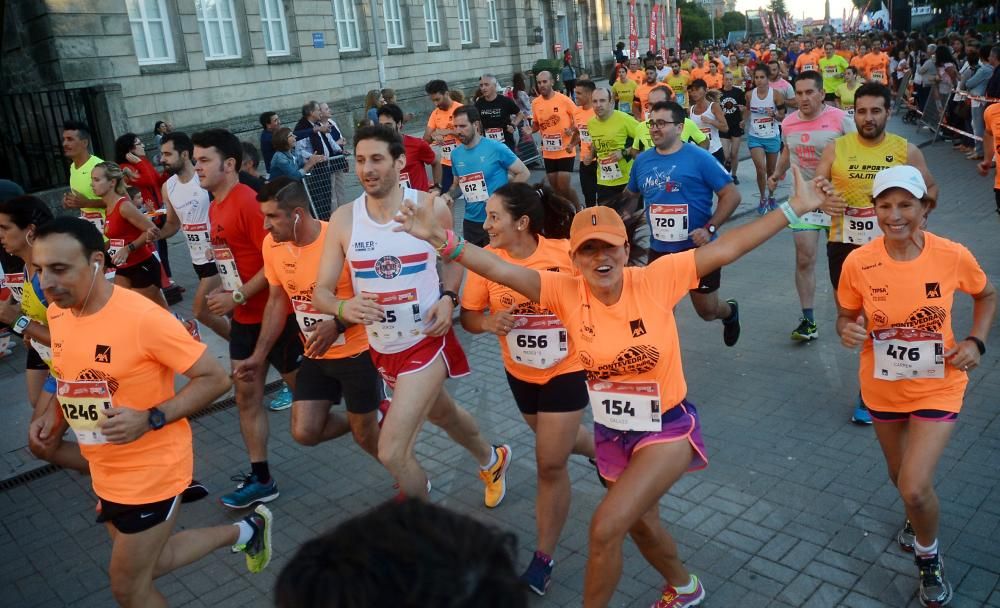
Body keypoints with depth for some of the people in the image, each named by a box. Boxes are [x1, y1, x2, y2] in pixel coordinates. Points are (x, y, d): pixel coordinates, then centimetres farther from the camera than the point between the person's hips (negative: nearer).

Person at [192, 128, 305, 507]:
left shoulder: (248, 202, -19)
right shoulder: (215, 208, 9)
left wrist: (237, 296, -21)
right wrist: (224, 294, 8)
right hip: (244, 317, 9)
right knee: (246, 395, 9)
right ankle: (260, 479, 17)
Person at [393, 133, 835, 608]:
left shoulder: (655, 280, -20)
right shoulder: (566, 292, -15)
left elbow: (724, 250, -19)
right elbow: (501, 270, -24)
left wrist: (793, 208, -20)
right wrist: (442, 240, -37)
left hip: (667, 427, -4)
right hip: (612, 430, 4)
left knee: (606, 527, -16)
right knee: (641, 524, 26)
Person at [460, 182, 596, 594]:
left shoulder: (566, 252, -23)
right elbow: (468, 318, -10)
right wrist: (489, 322, -30)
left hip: (567, 369, -4)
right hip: (520, 372, 4)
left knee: (550, 463, -3)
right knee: (556, 441, 26)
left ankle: (543, 559, 17)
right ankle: (603, 453, 62)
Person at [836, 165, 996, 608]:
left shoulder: (953, 256, -18)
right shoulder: (858, 263, -18)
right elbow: (847, 317, -3)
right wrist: (847, 332, -26)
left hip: (937, 387, -2)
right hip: (883, 387, 2)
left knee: (915, 488, -12)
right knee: (902, 478, 22)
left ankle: (928, 558, 22)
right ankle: (917, 520, 59)